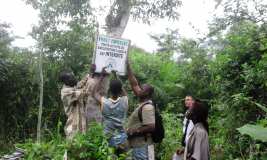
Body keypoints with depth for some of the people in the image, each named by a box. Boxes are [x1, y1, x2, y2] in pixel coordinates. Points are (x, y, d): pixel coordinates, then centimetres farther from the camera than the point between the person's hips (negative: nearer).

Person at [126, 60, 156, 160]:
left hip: (142, 147, -9)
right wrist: (128, 67, 10)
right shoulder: (142, 104, 8)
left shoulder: (147, 107, -17)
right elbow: (134, 85, 11)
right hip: (138, 146, 9)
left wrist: (133, 132, -18)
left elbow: (151, 127, -27)